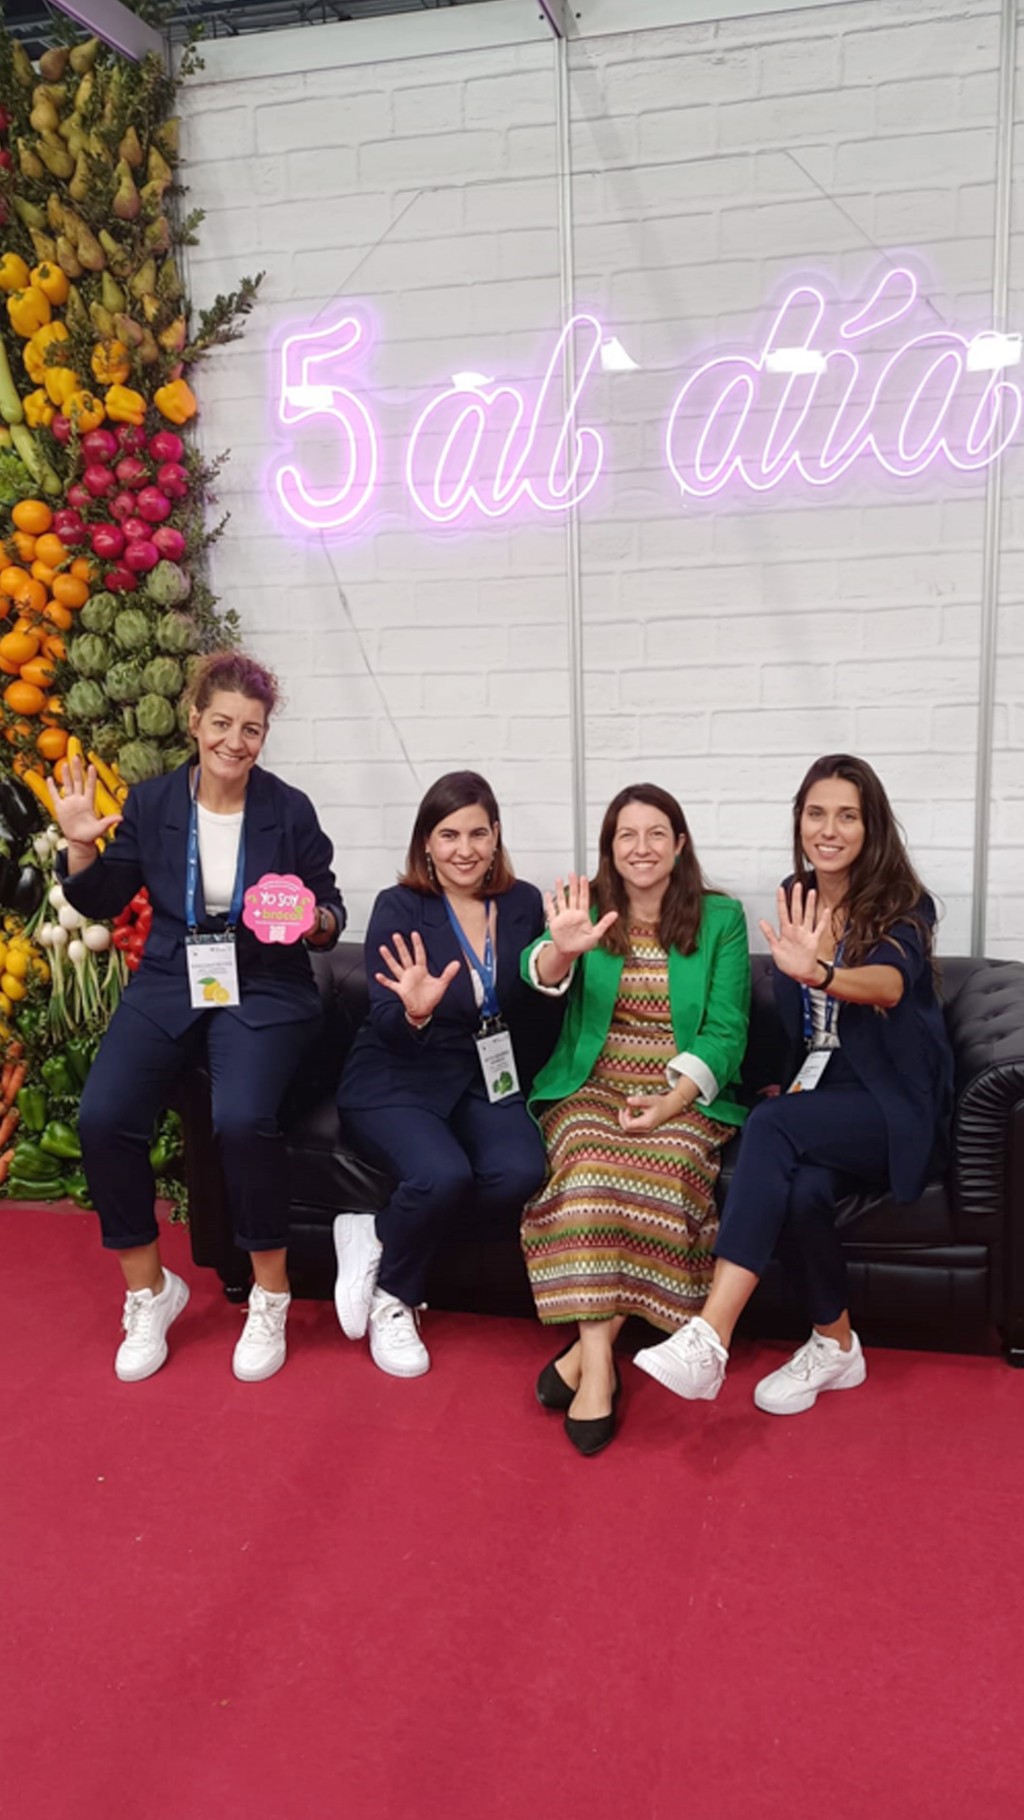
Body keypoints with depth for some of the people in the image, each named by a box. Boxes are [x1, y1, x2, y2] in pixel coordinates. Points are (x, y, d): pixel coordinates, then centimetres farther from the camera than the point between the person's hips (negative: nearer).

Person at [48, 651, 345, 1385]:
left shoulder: (289, 810, -2)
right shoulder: (153, 802, 3)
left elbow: (331, 911, 4)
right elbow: (101, 901, 10)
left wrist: (314, 923, -18)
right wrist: (80, 844, -7)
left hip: (263, 991, -2)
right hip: (167, 987, 3)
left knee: (243, 1120, -30)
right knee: (103, 1118, -21)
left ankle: (270, 1296, -5)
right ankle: (149, 1290, 4)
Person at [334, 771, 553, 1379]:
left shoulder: (523, 903, 3)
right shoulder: (399, 907, -8)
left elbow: (537, 1013, 9)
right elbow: (387, 1027, -17)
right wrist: (415, 1011, -37)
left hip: (487, 1081, 4)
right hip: (396, 1083, -3)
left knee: (520, 1175, -27)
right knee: (444, 1176, -33)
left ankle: (380, 1239, -2)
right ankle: (392, 1298, 1)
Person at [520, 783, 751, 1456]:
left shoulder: (720, 918, 6)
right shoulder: (587, 906, 8)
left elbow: (726, 1033, 0)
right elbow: (540, 977, -12)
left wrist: (673, 1101, -16)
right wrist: (561, 949, -37)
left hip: (684, 1097, 0)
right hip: (591, 1090, 0)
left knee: (666, 1165, -32)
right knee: (591, 1165, -32)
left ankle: (585, 1349, -20)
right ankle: (599, 1363, -29)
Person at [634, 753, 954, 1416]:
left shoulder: (903, 905, -8)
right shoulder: (795, 898, 7)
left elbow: (890, 984, -32)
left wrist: (819, 974, -53)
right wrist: (797, 1081, -3)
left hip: (895, 1105, -4)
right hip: (819, 1094, 4)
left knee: (772, 1125, -33)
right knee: (802, 1187, -31)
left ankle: (709, 1339, -35)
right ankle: (836, 1345, -6)